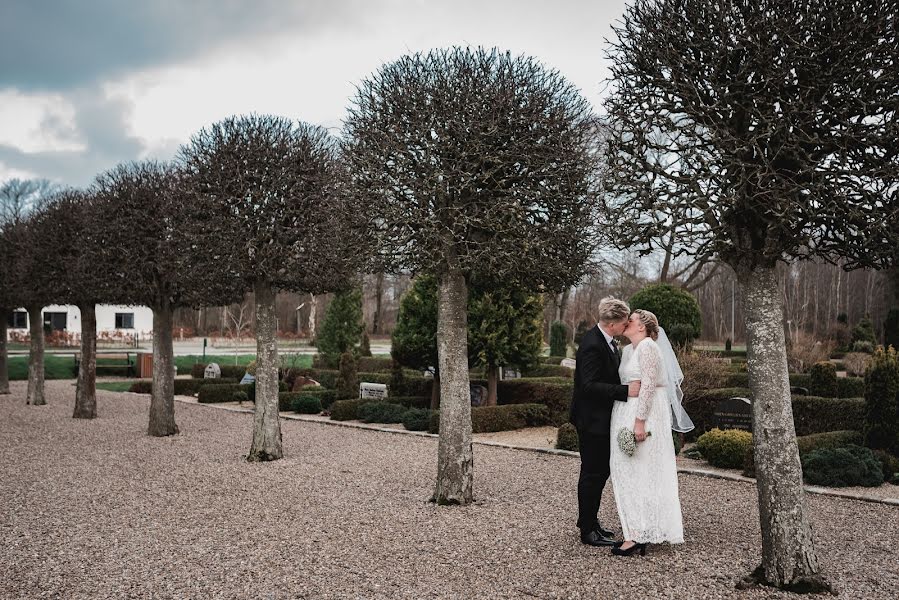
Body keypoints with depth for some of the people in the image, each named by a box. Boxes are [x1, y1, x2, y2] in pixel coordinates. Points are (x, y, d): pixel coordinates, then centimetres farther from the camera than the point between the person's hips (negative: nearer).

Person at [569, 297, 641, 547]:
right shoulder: (592, 345, -23)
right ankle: (588, 530, 10)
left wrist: (630, 385, 7)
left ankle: (589, 521, 31)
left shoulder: (606, 341, 7)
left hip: (602, 418, 10)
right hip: (592, 419, -10)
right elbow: (590, 385, -28)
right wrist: (626, 390, -29)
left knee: (601, 470, 18)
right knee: (592, 474, 0)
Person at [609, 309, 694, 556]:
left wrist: (640, 421, -23)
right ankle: (635, 529, 21)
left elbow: (648, 385, -19)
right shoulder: (627, 350, 15)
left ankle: (639, 535, -2)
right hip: (626, 413, 9)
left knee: (638, 473, -7)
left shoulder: (648, 346, -13)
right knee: (627, 472, 12)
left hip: (643, 415, -9)